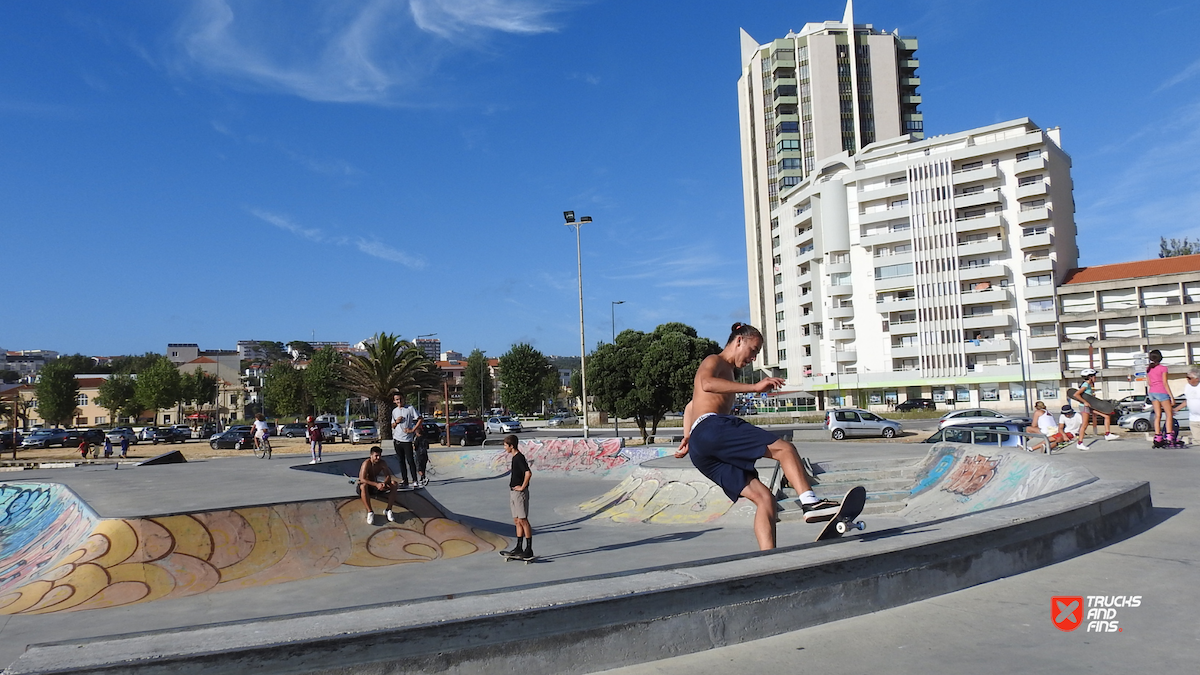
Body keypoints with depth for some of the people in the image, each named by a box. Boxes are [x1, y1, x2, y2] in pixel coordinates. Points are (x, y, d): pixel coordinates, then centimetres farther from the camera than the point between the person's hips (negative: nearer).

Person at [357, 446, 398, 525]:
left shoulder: (382, 463, -9)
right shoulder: (367, 463, -24)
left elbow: (388, 476, -8)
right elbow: (362, 479, -34)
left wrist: (384, 483, -32)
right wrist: (376, 485, -43)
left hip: (377, 483, 5)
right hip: (367, 484, -5)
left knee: (394, 484, -16)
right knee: (363, 486, -41)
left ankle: (388, 510, -14)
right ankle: (370, 512, -32)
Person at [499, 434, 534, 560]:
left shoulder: (519, 458, -17)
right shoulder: (515, 457, 13)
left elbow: (528, 473, -29)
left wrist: (522, 487, -20)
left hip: (520, 493, -10)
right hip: (513, 492, 10)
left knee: (523, 520, -6)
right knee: (517, 520, 12)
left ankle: (529, 550, -2)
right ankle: (519, 548, 18)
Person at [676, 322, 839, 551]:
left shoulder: (726, 372, 38)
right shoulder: (713, 361, 9)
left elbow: (690, 406, 47)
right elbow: (706, 383, -19)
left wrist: (688, 437, 34)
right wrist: (754, 387, -26)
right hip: (710, 427, -9)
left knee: (763, 497, -3)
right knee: (784, 448, -19)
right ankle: (810, 501, -34)